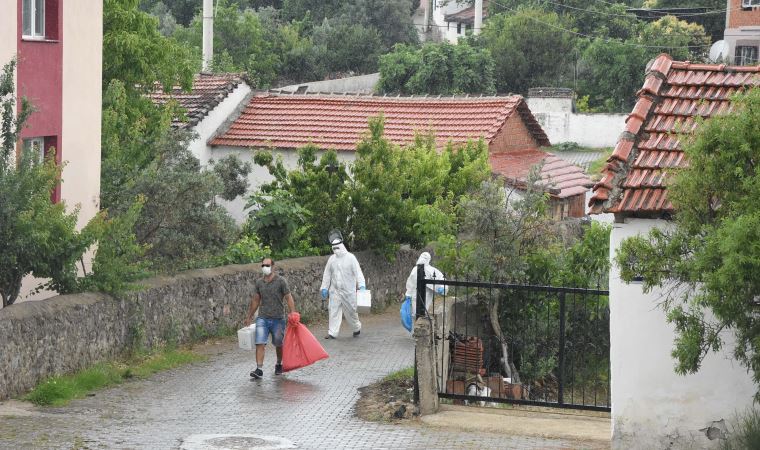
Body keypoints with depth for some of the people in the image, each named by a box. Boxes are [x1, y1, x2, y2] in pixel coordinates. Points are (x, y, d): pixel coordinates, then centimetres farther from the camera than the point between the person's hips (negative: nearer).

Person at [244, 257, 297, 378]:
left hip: (278, 319, -2)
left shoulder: (281, 281, -4)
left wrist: (293, 313, -16)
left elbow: (288, 298, -6)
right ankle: (259, 369, -14)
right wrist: (249, 317, 19)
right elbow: (255, 301, 16)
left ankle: (279, 365, 33)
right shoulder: (259, 283, 7)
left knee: (278, 344, 11)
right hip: (262, 318, 2)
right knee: (260, 343, -11)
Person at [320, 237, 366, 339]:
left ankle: (357, 328, 28)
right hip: (335, 290, 3)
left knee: (351, 310, 6)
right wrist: (324, 287, 11)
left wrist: (361, 285, -21)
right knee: (334, 311, -1)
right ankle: (332, 333, 0)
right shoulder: (332, 259, 6)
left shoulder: (350, 257, -6)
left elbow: (358, 272, -11)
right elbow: (327, 274, 13)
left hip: (348, 290, -3)